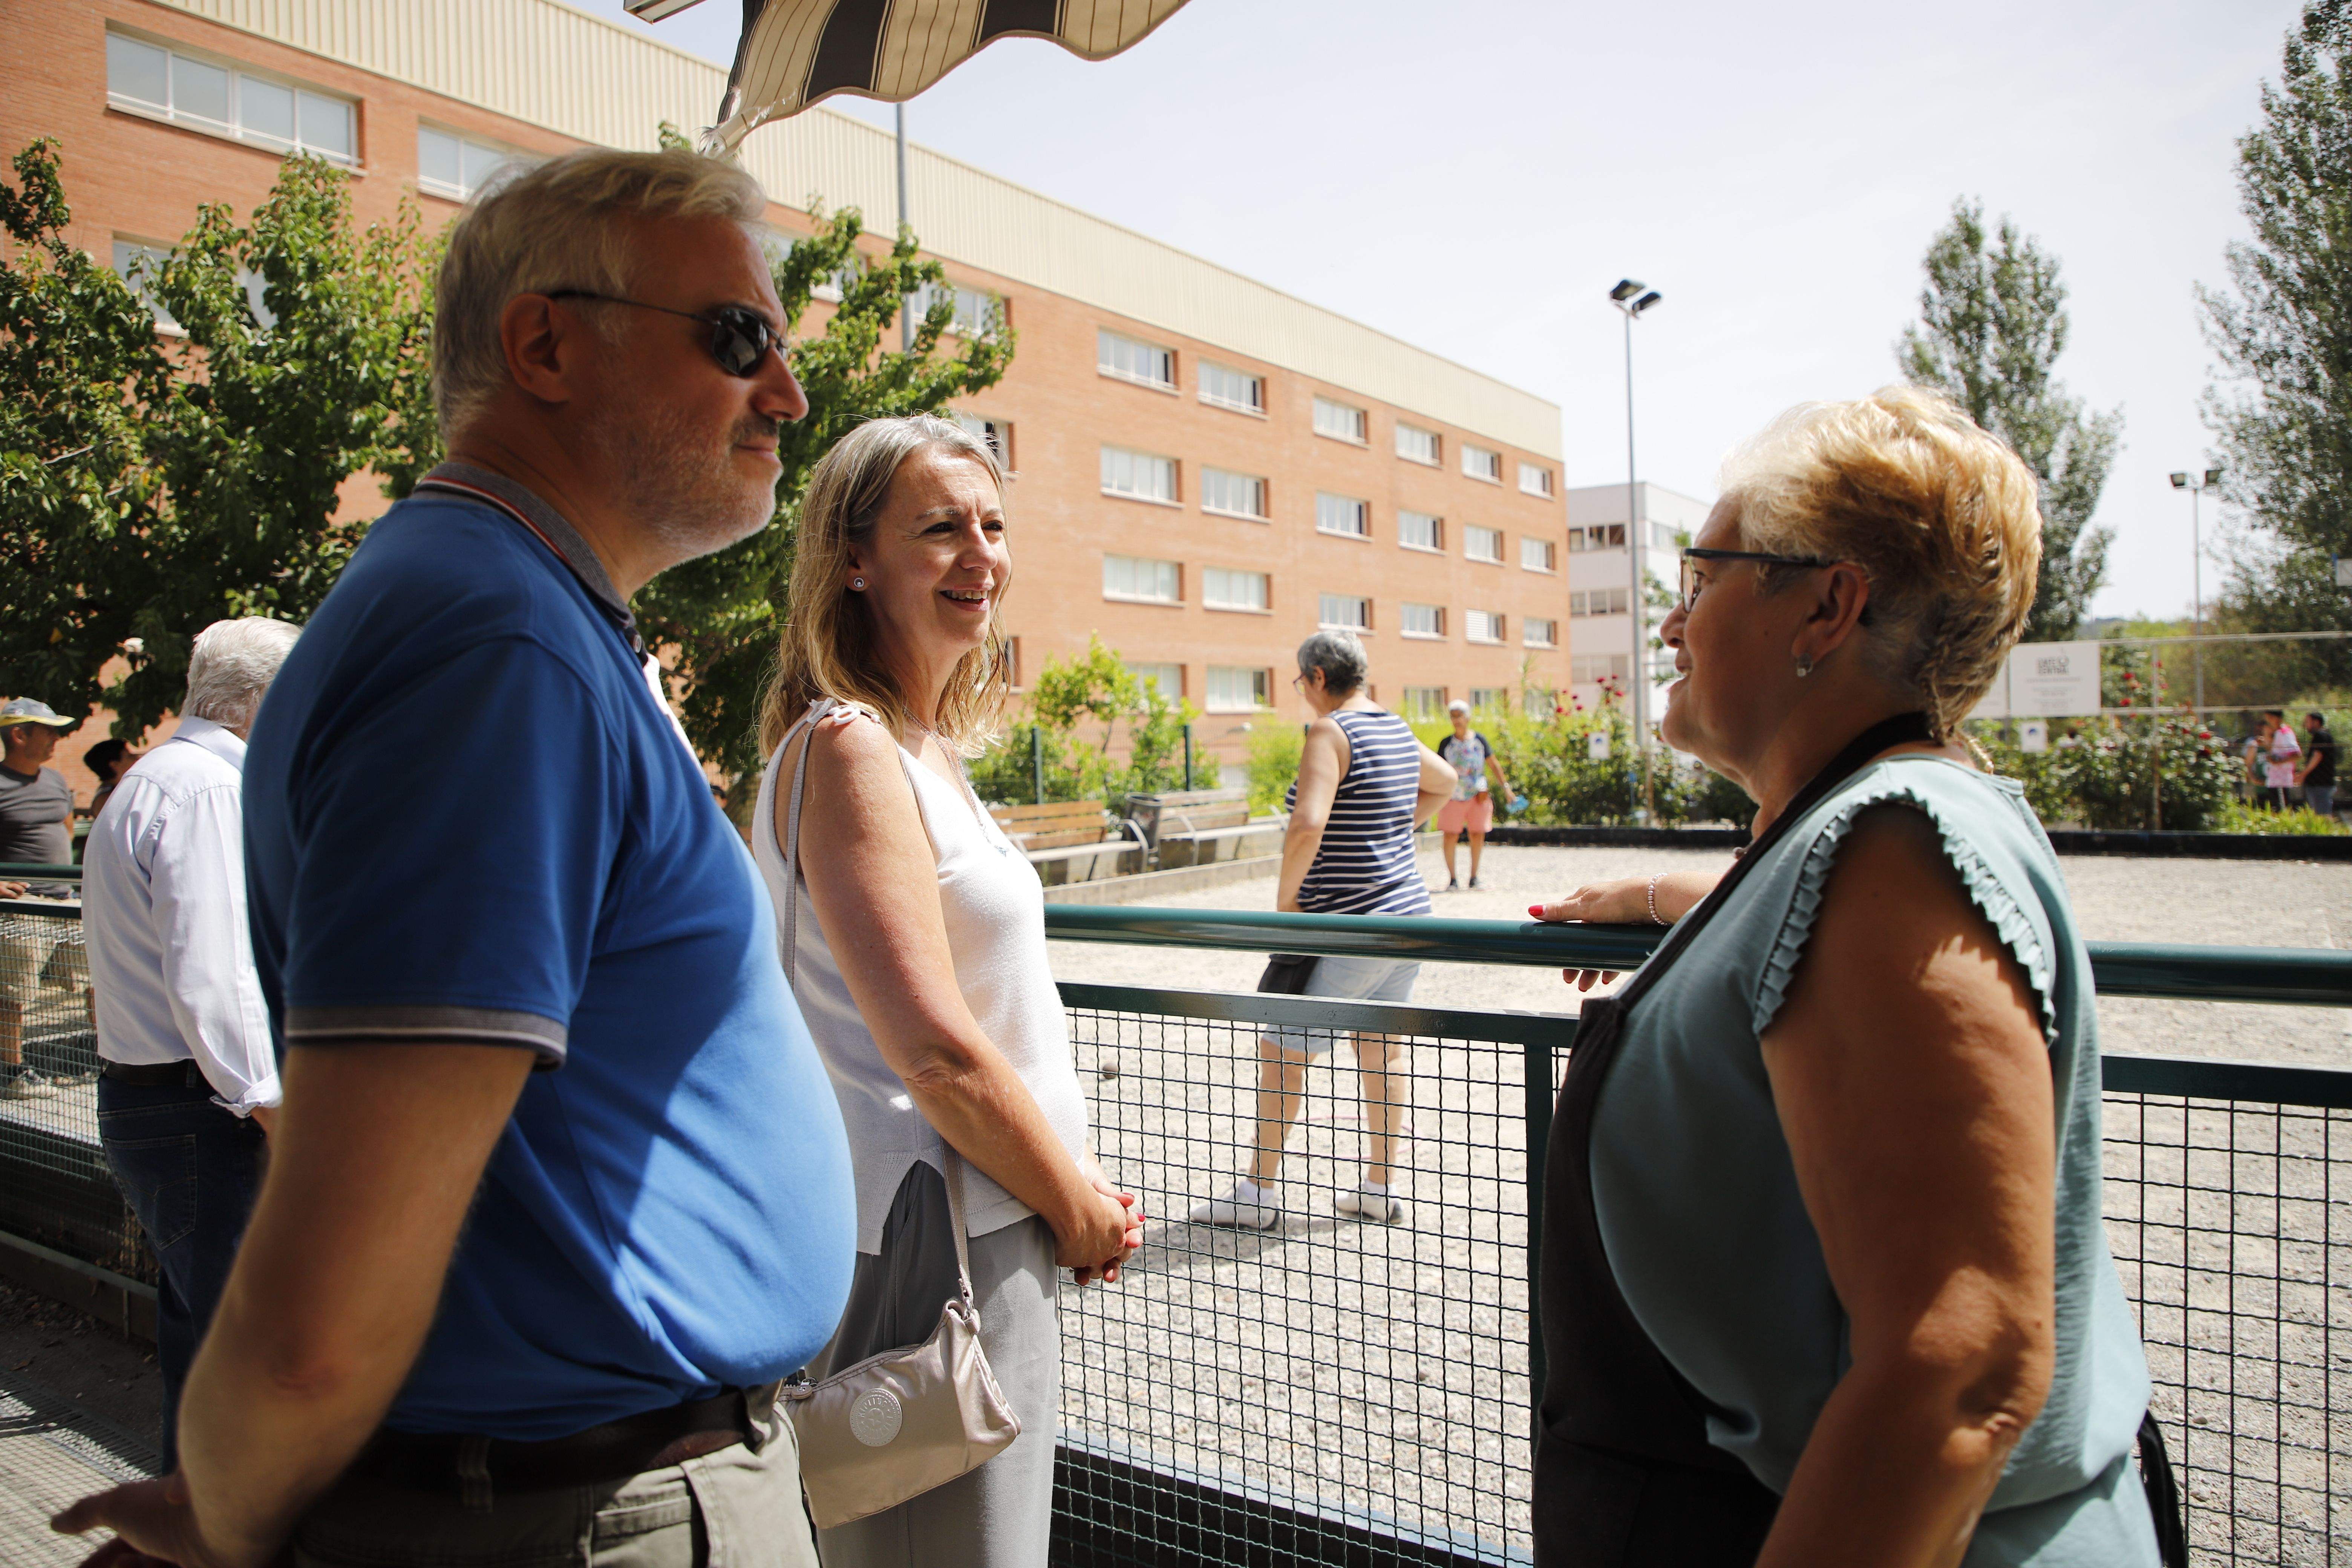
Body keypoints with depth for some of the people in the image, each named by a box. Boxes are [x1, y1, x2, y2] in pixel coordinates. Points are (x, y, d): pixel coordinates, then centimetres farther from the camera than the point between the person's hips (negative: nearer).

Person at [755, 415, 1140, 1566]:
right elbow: (936, 1051, -21)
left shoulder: (924, 748, 12)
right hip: (930, 1251, -10)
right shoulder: (849, 747, -17)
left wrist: (1075, 1188, 9)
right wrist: (1080, 1209, -8)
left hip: (990, 1231, 10)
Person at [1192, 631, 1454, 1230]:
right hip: (1407, 912, 9)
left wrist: (1286, 896, -15)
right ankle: (1383, 1189, 25)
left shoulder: (1330, 732, -16)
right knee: (1381, 1051, 17)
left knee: (1281, 1054, 3)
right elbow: (1445, 782, 30)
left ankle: (1258, 1191, 12)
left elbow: (1307, 827, -29)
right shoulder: (1396, 727, 10)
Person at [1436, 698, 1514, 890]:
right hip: (1454, 796, -1)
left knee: (1478, 835, 4)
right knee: (1449, 836, -6)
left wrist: (1505, 786, 5)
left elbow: (1494, 765, 10)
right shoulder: (1447, 743, 2)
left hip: (1479, 794, 1)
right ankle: (1452, 879, 3)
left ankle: (1474, 877, 18)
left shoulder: (1479, 740, 5)